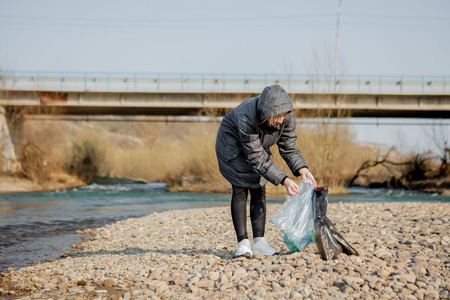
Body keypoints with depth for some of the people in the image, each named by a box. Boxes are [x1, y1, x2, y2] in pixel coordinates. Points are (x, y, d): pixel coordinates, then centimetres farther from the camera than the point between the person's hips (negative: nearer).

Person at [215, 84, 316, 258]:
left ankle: (259, 242, -6)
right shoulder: (247, 118, -43)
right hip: (233, 143, -5)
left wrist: (302, 170, -32)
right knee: (240, 190, -14)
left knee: (259, 190, -4)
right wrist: (284, 181, -41)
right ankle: (242, 242, -13)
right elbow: (257, 159, -37)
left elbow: (289, 148, -15)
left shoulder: (287, 116, -28)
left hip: (257, 145, 5)